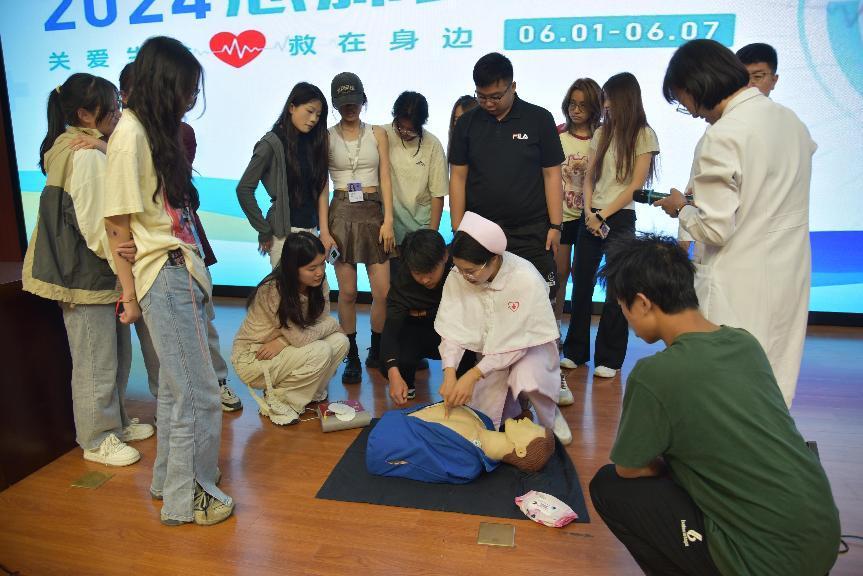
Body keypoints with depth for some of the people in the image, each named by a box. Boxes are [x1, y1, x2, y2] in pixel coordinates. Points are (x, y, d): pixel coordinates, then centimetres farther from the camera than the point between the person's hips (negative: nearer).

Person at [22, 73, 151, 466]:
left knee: (116, 353, 19)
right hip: (87, 276, -10)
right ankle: (97, 440, 17)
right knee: (95, 362, 3)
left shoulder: (72, 150, 14)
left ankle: (113, 423, 33)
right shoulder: (86, 156, -19)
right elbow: (95, 226, -22)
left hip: (100, 274, 10)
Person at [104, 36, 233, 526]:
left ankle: (170, 480, 35)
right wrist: (130, 295, -9)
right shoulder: (130, 134, -13)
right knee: (198, 394, 0)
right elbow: (118, 225, -13)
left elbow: (174, 207, 10)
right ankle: (187, 497, 19)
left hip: (183, 271, 9)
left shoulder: (156, 132, 12)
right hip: (164, 277, -9)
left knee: (177, 388, 18)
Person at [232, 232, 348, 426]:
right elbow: (300, 338, -30)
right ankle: (275, 399, -7)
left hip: (283, 352, 6)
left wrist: (282, 342, -24)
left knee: (340, 342, -15)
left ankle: (309, 390, 5)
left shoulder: (318, 282, -10)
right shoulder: (273, 290, -29)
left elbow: (323, 321, -12)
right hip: (251, 358, -6)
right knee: (320, 352, -27)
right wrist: (331, 324, -14)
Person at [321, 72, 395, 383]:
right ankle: (352, 357, 16)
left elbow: (385, 179, 3)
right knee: (347, 292, 1)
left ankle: (377, 351, 18)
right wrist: (324, 230, -6)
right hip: (341, 213, -1)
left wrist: (388, 221, -7)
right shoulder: (326, 137, 5)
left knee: (383, 292, -3)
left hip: (374, 211, 1)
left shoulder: (377, 134, 8)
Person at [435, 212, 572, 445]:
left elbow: (517, 342, -27)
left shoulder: (526, 280, -31)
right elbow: (452, 330, -17)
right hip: (489, 352, 4)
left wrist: (473, 375, -33)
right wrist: (449, 373, -32)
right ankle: (513, 398, 25)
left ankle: (550, 419, -2)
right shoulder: (457, 278, -20)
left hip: (527, 347, -3)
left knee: (526, 381, -36)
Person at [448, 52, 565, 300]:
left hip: (532, 233, -1)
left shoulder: (540, 119, 0)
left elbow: (551, 175, 2)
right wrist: (458, 230, 1)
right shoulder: (467, 123, 5)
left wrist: (555, 226, -3)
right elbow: (458, 177, 5)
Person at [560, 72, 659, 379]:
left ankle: (609, 358, 11)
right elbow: (589, 177, 10)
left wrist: (603, 215, -10)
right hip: (591, 217, 5)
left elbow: (636, 186, -7)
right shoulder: (601, 133, 13)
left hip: (620, 218, -5)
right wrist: (589, 212, -5)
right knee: (582, 284, 6)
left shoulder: (644, 135, -1)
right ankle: (575, 351, 18)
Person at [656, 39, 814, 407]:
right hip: (790, 279, 8)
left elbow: (715, 229, -20)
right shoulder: (790, 120, 8)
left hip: (738, 288, -8)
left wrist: (681, 207, -2)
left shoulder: (722, 136, -18)